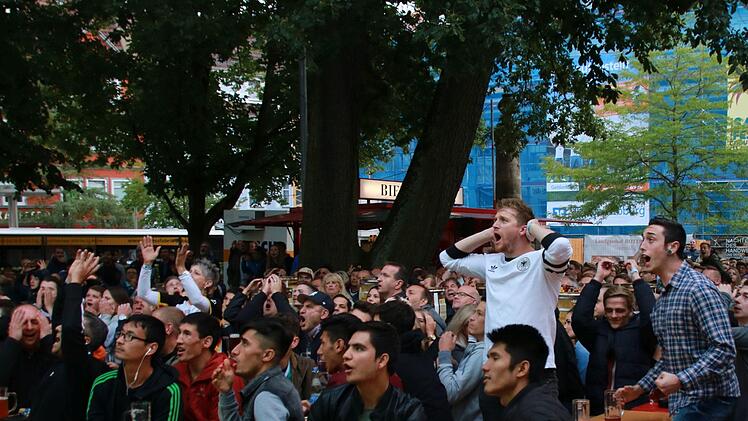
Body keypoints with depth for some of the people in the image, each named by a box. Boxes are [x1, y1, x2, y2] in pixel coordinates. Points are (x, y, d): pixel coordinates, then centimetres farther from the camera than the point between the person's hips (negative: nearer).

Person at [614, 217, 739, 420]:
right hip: (681, 402, 8)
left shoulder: (698, 289, -15)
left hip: (708, 401, -8)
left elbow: (724, 349, -21)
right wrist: (640, 388, 14)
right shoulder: (663, 299, 14)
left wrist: (681, 380, -26)